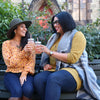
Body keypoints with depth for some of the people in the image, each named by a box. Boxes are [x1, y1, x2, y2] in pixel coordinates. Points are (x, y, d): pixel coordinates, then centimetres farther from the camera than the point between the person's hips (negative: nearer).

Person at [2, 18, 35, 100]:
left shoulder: (30, 43, 12)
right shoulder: (6, 44, 5)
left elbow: (31, 61, 3)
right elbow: (9, 63, -4)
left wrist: (24, 74, -13)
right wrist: (23, 52, -15)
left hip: (26, 74, 2)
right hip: (12, 73, -1)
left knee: (28, 90, -32)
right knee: (17, 91, -33)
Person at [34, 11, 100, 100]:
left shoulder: (77, 35, 2)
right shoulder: (55, 37, 22)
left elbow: (72, 58, -12)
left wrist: (50, 52, -10)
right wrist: (46, 64, 4)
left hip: (73, 71, -5)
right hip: (54, 70, 6)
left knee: (53, 78, -37)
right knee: (38, 79, -28)